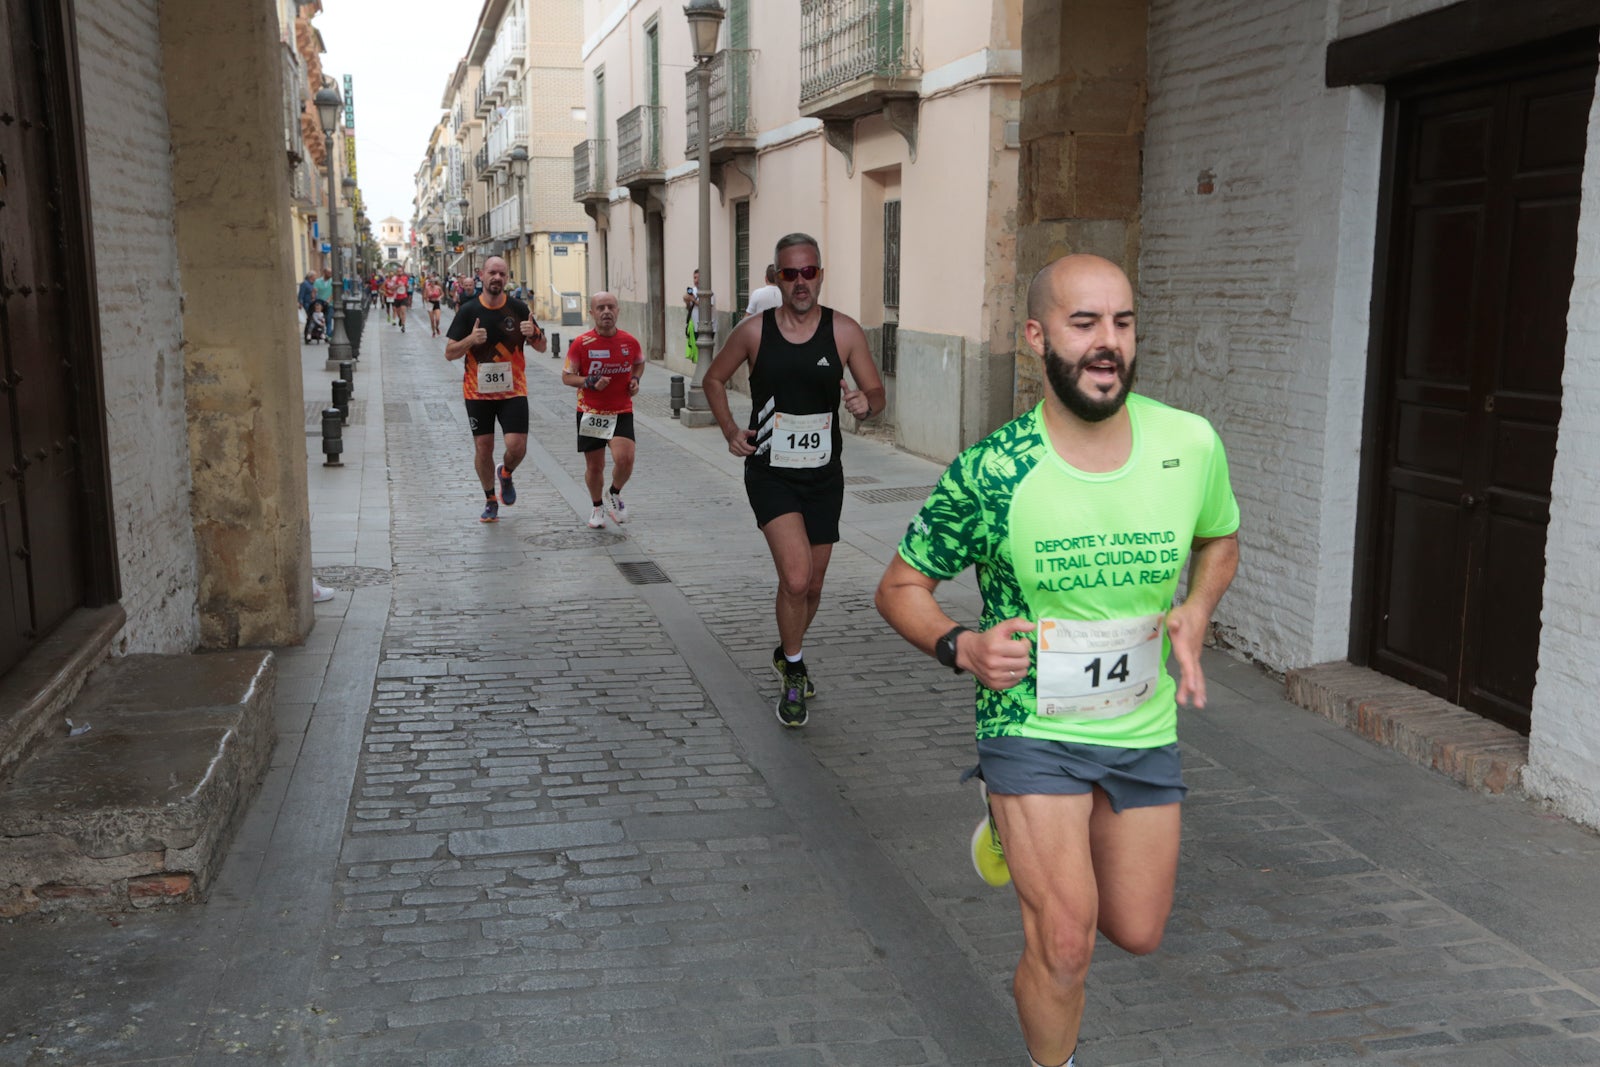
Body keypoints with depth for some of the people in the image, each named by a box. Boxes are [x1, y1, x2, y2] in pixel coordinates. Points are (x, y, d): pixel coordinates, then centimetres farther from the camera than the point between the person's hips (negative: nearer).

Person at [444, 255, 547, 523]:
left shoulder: (518, 308, 0)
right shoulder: (469, 310, -2)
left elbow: (541, 347, 6)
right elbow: (449, 353, -2)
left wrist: (533, 333, -17)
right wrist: (471, 340, -21)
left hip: (512, 390, 0)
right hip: (478, 392, 0)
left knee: (517, 447, -11)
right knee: (483, 448, 4)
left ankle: (505, 474, 24)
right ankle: (490, 500, 24)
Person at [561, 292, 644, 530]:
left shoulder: (630, 341, -3)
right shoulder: (581, 344, -10)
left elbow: (639, 363, 19)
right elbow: (566, 376, -4)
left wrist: (635, 379, 0)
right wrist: (590, 382, -20)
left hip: (622, 412, 1)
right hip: (590, 412, -1)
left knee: (625, 459, -18)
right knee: (594, 466, 8)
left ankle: (614, 494, 13)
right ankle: (597, 507, 33)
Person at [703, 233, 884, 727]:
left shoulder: (844, 331, -3)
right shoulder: (754, 330, -4)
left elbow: (877, 393, 4)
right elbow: (714, 379, 12)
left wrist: (866, 404, -20)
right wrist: (730, 431, -2)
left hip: (823, 476, 2)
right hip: (770, 473, -2)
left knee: (812, 585, 14)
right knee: (795, 577, -19)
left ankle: (787, 653, 44)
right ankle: (794, 669, 6)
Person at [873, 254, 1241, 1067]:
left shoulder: (1191, 444, -10)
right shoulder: (989, 473, -18)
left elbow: (1219, 541, 12)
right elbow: (900, 587, -5)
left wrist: (1194, 613, -7)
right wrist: (960, 647, -25)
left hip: (1145, 730, 4)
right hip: (1032, 726, -4)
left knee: (1138, 933, 17)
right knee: (1065, 946, -9)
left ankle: (1023, 830, 45)